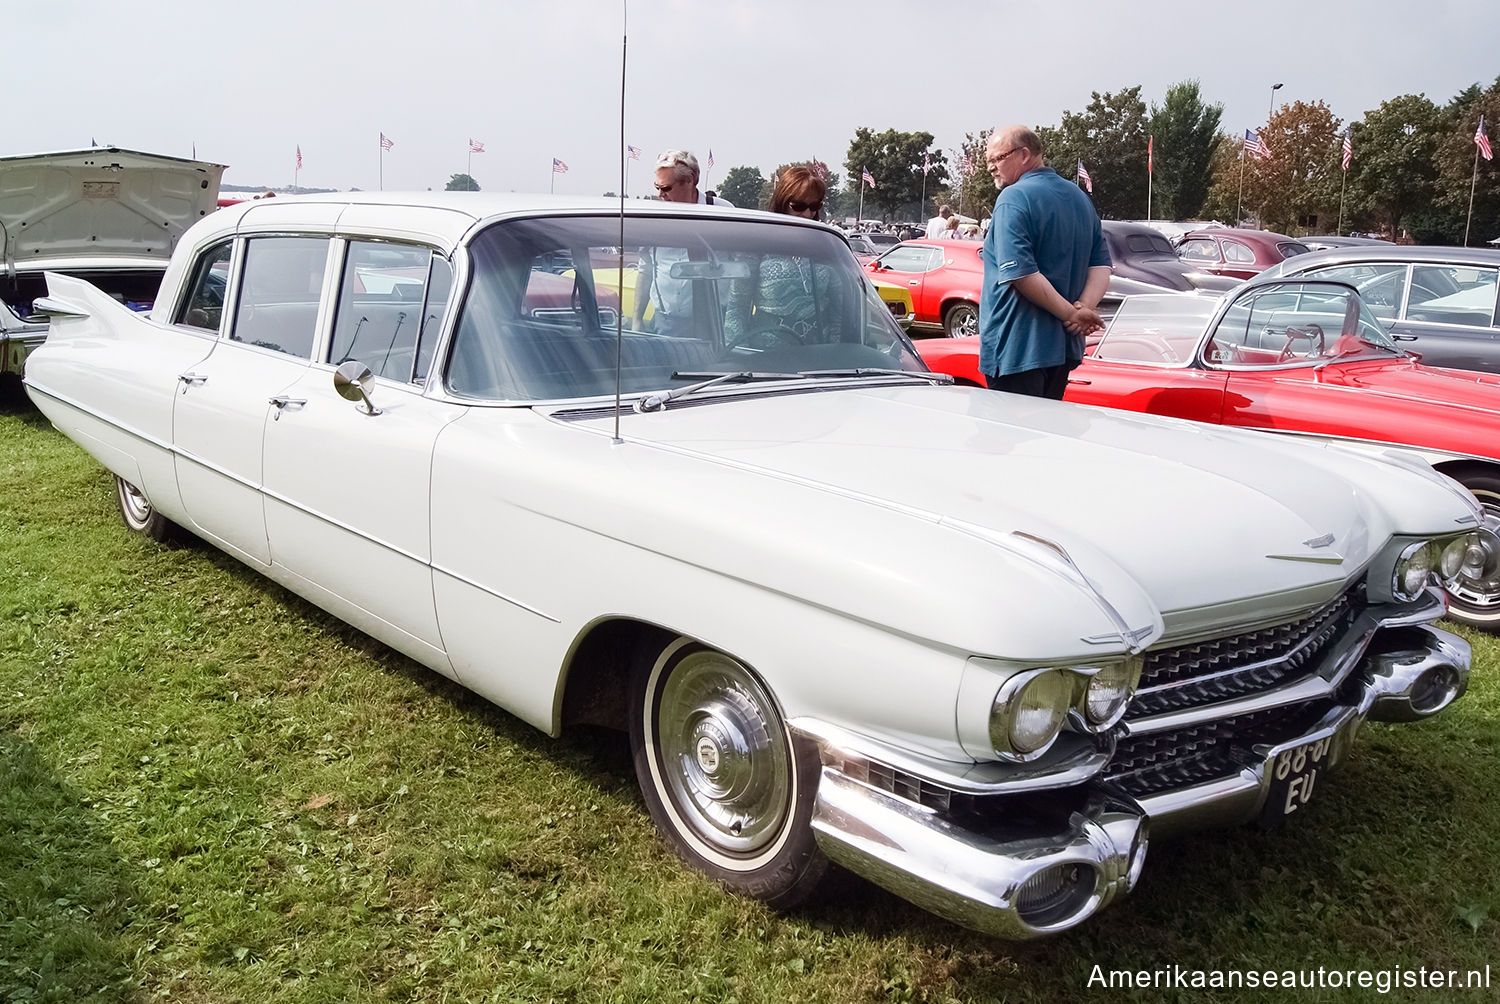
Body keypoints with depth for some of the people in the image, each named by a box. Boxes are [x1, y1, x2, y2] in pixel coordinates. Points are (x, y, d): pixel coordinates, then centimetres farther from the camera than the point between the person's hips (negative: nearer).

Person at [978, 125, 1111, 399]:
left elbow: (1021, 273, -22)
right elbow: (1101, 264, 11)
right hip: (1063, 346, 9)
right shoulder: (1080, 197, 16)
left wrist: (1072, 312, -16)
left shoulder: (1014, 198, -11)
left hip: (1016, 348, -9)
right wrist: (1084, 306, -5)